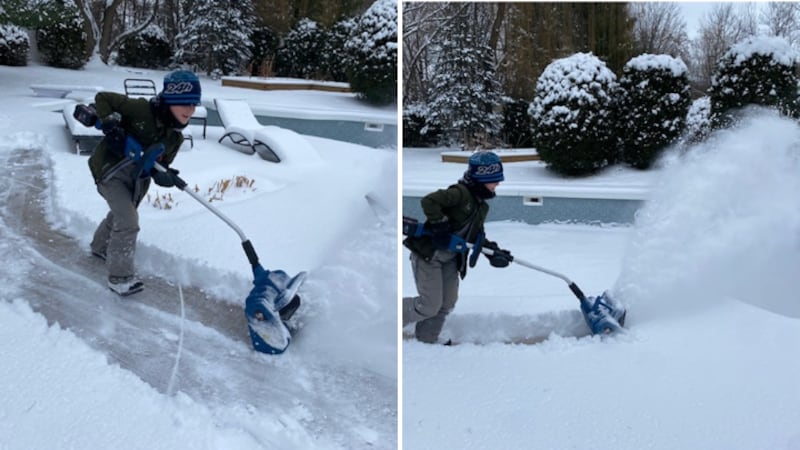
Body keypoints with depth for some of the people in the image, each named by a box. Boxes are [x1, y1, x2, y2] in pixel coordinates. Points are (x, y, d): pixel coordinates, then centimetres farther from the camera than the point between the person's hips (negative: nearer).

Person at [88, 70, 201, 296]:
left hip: (135, 177, 8)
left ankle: (100, 246, 59)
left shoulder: (175, 137, -7)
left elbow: (161, 164, -2)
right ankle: (119, 277, -1)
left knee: (120, 214, 28)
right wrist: (110, 123, -35)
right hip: (110, 169, -8)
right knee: (128, 221, -15)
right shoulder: (141, 109, -28)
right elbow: (102, 98, -21)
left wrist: (163, 174, -24)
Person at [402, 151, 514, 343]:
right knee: (430, 305, -6)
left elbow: (477, 236, 14)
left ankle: (426, 339, 26)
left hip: (450, 259, 9)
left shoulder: (482, 206, 10)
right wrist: (441, 227, -31)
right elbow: (428, 201, -31)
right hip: (428, 255, -9)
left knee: (447, 303, 10)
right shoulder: (460, 193, -19)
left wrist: (493, 251, 0)